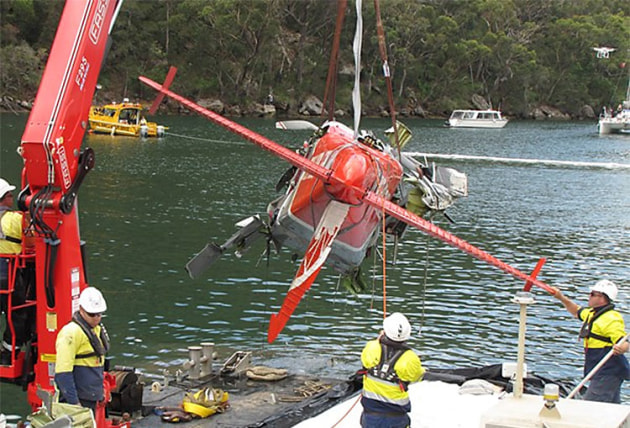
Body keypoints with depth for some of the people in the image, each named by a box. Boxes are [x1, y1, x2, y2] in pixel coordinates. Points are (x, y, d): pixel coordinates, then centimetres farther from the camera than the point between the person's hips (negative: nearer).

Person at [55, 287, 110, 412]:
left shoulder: (98, 329, 14)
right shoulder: (71, 332, -16)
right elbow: (62, 372, -21)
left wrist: (101, 392, 20)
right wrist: (73, 402, -24)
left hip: (91, 399, 9)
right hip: (77, 399, -9)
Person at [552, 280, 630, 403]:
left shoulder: (611, 319, -18)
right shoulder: (593, 313, 13)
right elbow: (577, 311, 33)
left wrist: (620, 349, -48)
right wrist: (561, 297, 22)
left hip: (607, 373, -11)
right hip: (602, 372, 11)